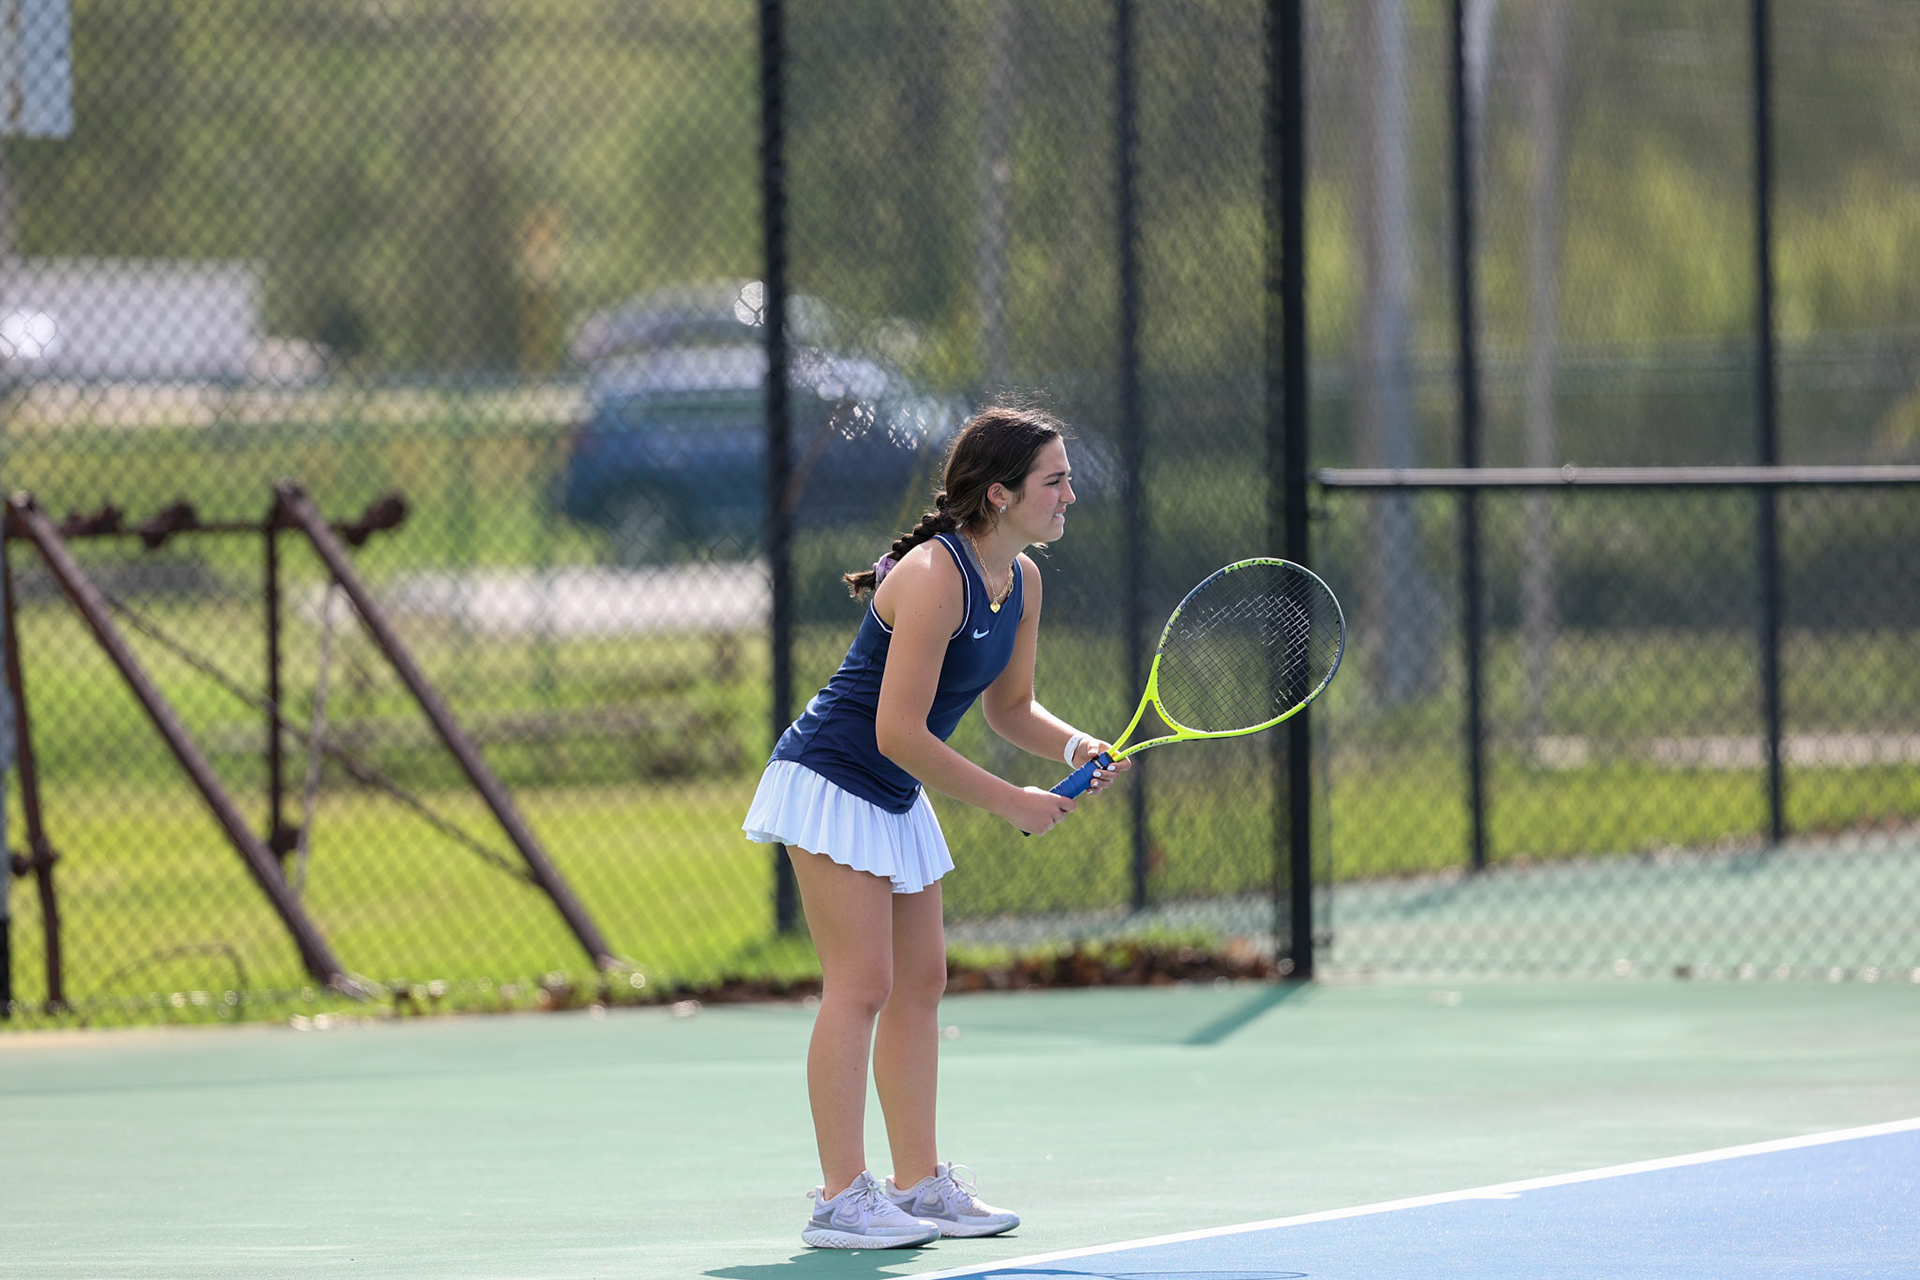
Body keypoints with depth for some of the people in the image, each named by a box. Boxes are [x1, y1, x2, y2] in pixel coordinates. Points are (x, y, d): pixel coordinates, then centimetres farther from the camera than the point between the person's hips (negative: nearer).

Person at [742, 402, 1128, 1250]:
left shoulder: (1021, 580, 2)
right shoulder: (934, 576, -26)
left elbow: (1008, 707, 15)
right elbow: (899, 732, -27)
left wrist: (1077, 748, -6)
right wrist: (1012, 802, -21)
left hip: (896, 800, 10)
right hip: (831, 783, -10)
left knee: (920, 981, 9)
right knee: (862, 985, -12)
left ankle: (919, 1183, 15)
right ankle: (841, 1198, -11)